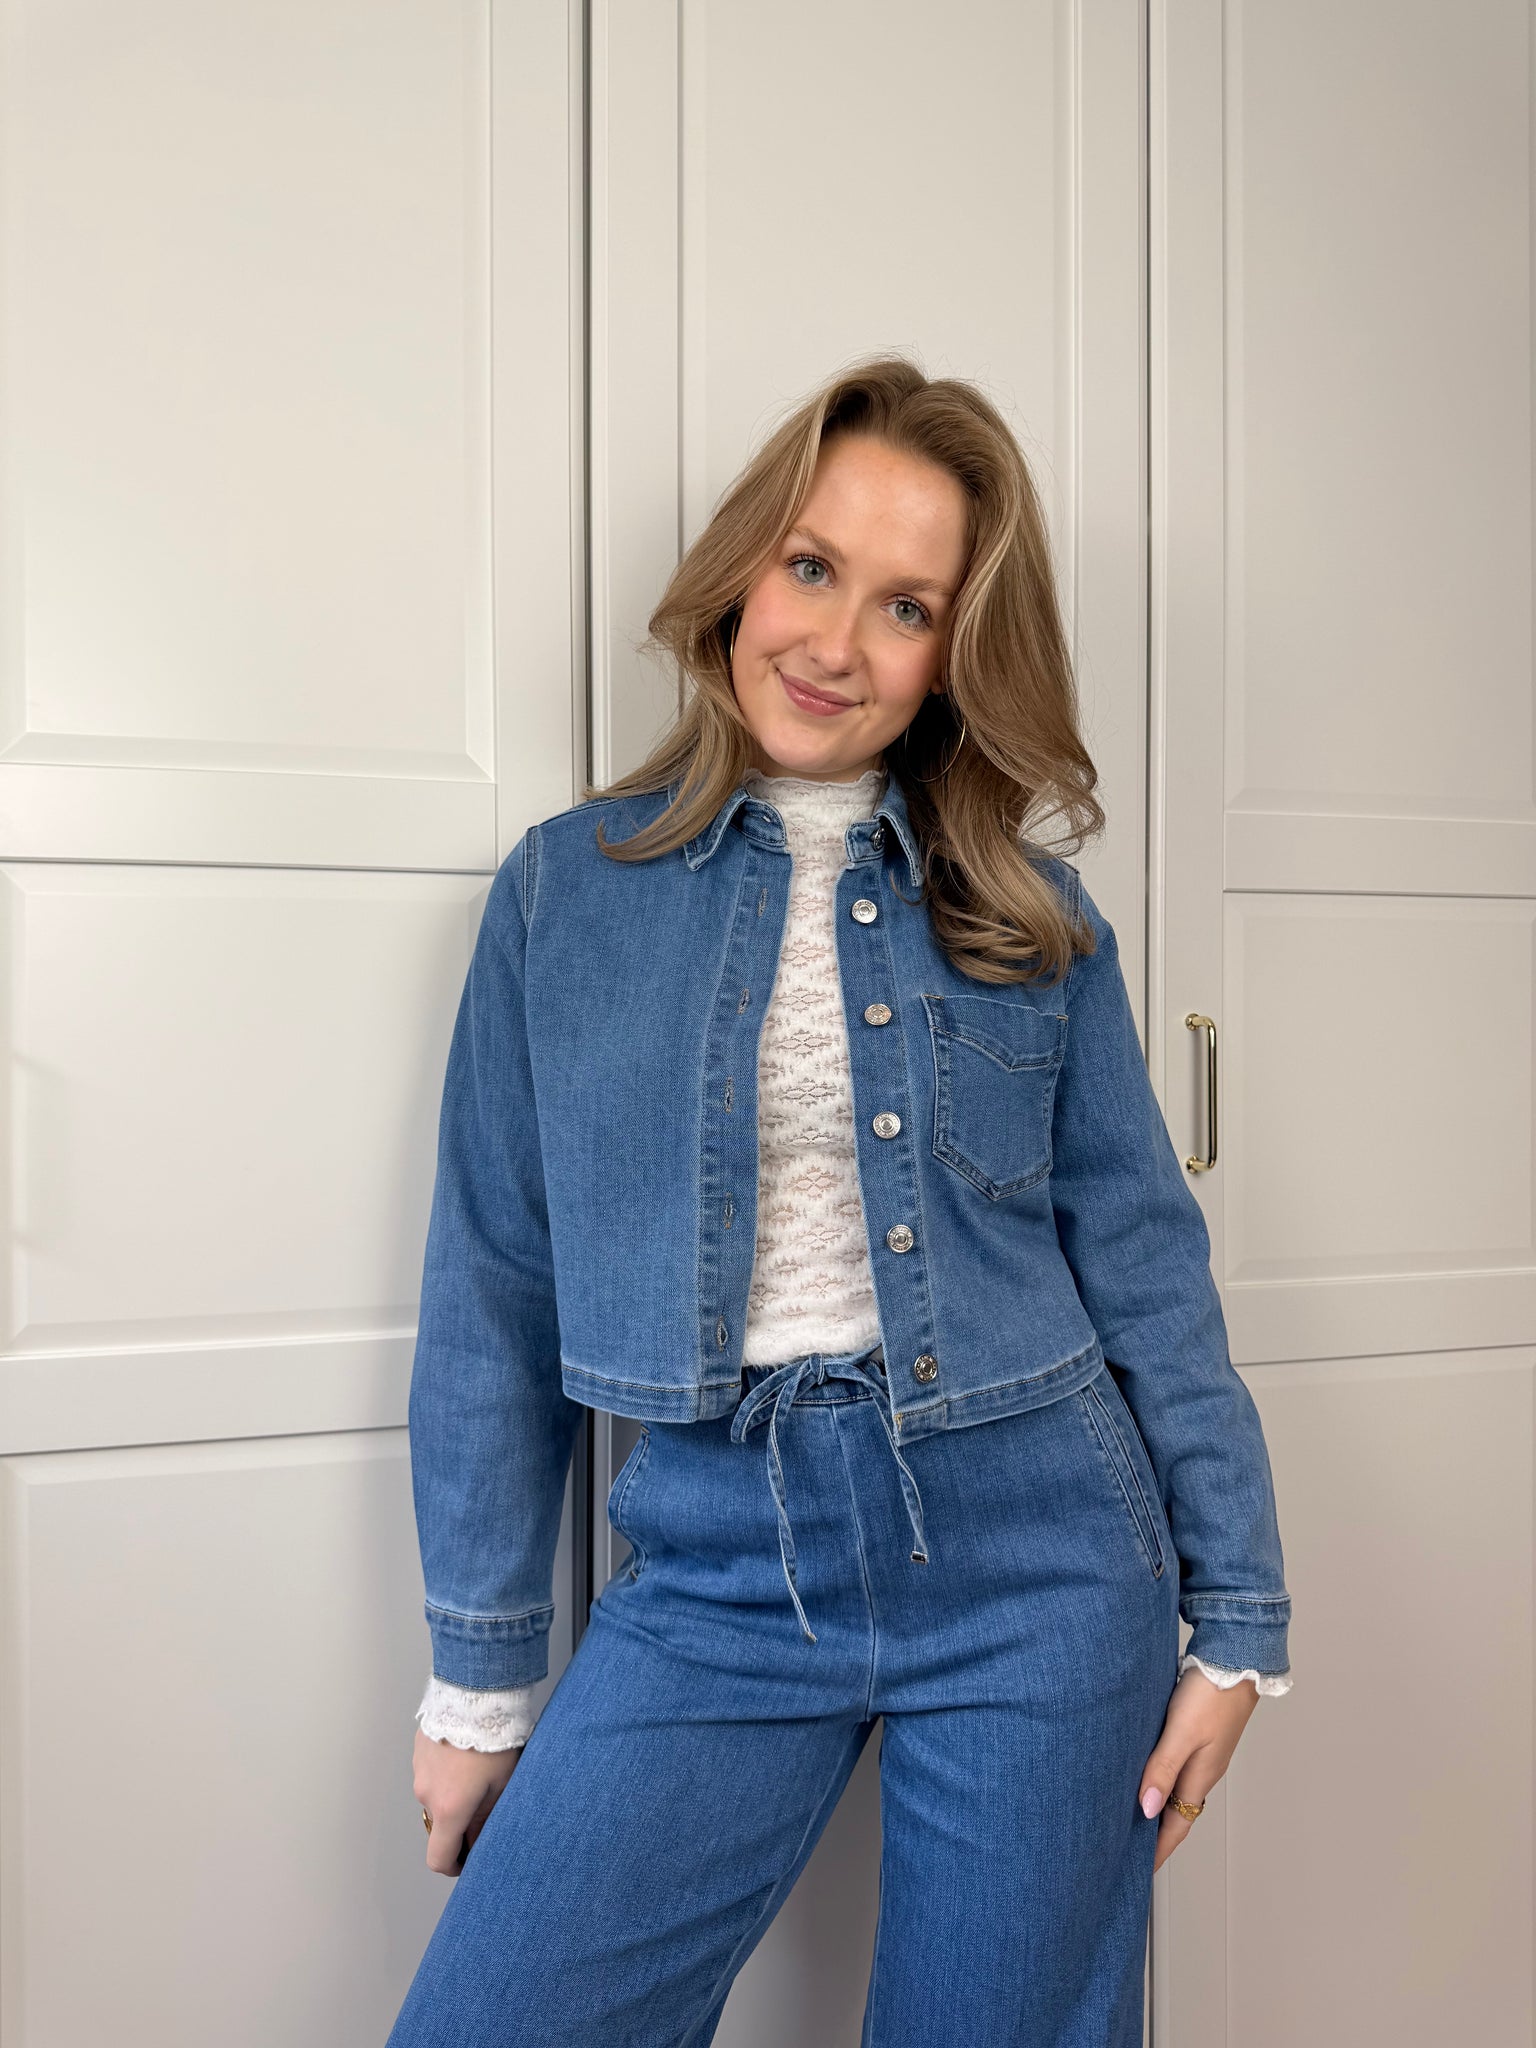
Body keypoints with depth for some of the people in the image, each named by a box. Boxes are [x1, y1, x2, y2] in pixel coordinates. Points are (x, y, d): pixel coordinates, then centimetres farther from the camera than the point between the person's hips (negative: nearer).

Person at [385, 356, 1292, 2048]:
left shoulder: (1032, 910, 2)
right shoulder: (565, 890, 0)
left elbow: (1143, 1259, 5)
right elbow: (495, 1302, 3)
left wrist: (1234, 1617, 4)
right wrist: (480, 1679, 5)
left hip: (1030, 1551, 1)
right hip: (715, 1576, 0)